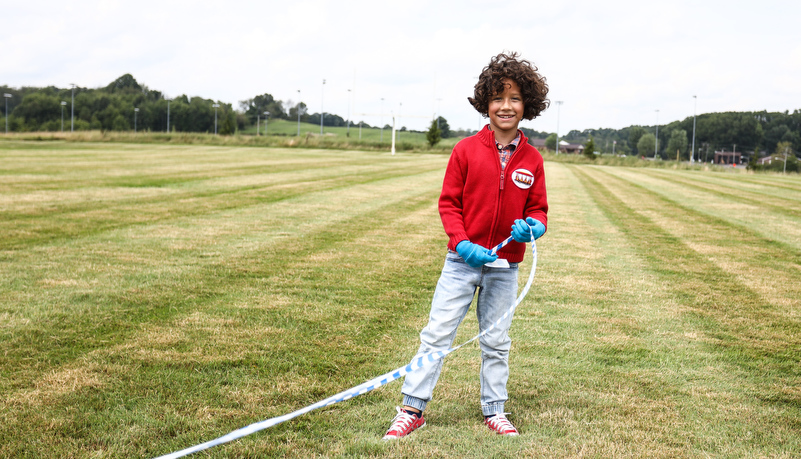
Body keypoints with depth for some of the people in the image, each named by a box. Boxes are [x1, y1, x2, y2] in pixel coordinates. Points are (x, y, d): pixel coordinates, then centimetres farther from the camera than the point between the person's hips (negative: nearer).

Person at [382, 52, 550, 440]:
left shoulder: (531, 159, 2)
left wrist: (534, 226, -14)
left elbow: (537, 208, 9)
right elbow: (449, 202, -2)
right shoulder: (466, 150, -5)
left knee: (496, 342, 13)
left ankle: (494, 411, 26)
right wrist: (463, 243, -15)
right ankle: (412, 408, 7)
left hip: (505, 266, 2)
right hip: (463, 260, -2)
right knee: (436, 334, -1)